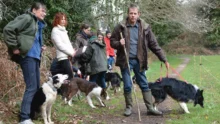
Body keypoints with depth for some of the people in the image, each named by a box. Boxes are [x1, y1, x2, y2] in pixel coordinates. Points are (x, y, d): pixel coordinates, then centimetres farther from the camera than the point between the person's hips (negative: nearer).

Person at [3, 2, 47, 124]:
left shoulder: (38, 24, 19)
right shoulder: (26, 18, -7)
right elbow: (8, 29, -16)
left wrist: (41, 47, 10)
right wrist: (14, 47, -15)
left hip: (35, 57, 9)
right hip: (27, 56, -9)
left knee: (37, 86, 11)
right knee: (31, 87, -13)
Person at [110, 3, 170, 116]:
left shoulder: (145, 27, -2)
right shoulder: (121, 27, -5)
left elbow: (153, 44, 1)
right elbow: (112, 42, 3)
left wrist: (164, 59, -3)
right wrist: (119, 43, -20)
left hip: (138, 61, 2)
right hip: (125, 60, -1)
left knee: (144, 85, 7)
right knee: (127, 86, 3)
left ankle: (150, 108, 15)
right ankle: (128, 107, 19)